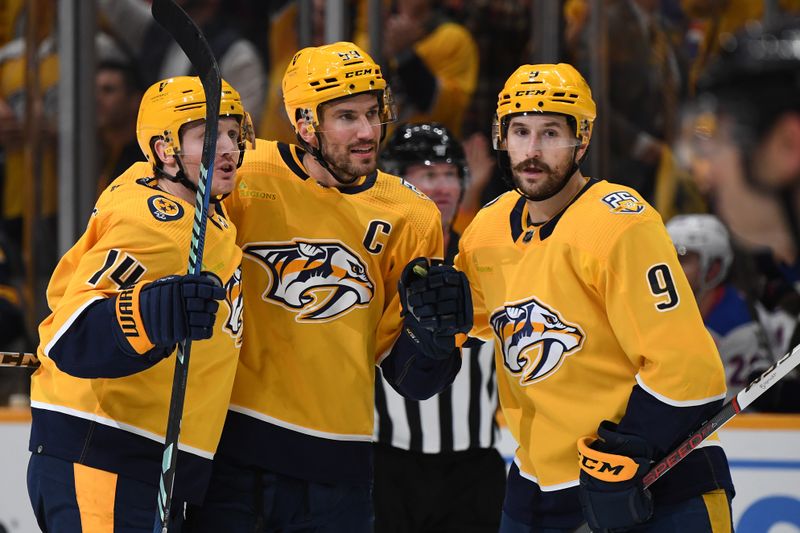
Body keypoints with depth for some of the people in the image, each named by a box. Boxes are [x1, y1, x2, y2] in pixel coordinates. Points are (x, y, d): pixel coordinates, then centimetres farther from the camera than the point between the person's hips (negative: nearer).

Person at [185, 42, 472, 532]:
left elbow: (412, 380, 6)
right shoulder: (243, 174, -3)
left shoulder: (411, 219, 4)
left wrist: (431, 333, -14)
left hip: (335, 468, 2)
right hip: (229, 439, -2)